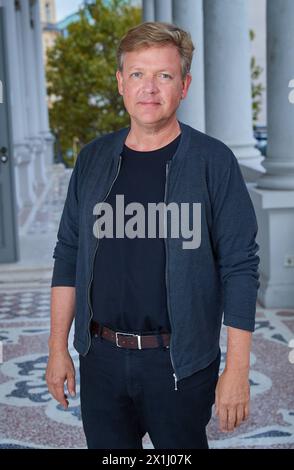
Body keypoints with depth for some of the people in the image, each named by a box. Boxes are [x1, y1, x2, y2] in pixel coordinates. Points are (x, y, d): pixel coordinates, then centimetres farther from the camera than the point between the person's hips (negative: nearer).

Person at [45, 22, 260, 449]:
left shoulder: (213, 161, -8)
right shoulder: (93, 158, 4)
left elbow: (240, 267, -9)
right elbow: (68, 254, 8)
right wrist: (58, 348, 6)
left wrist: (237, 370, -11)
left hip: (181, 364, -3)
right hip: (101, 358, 4)